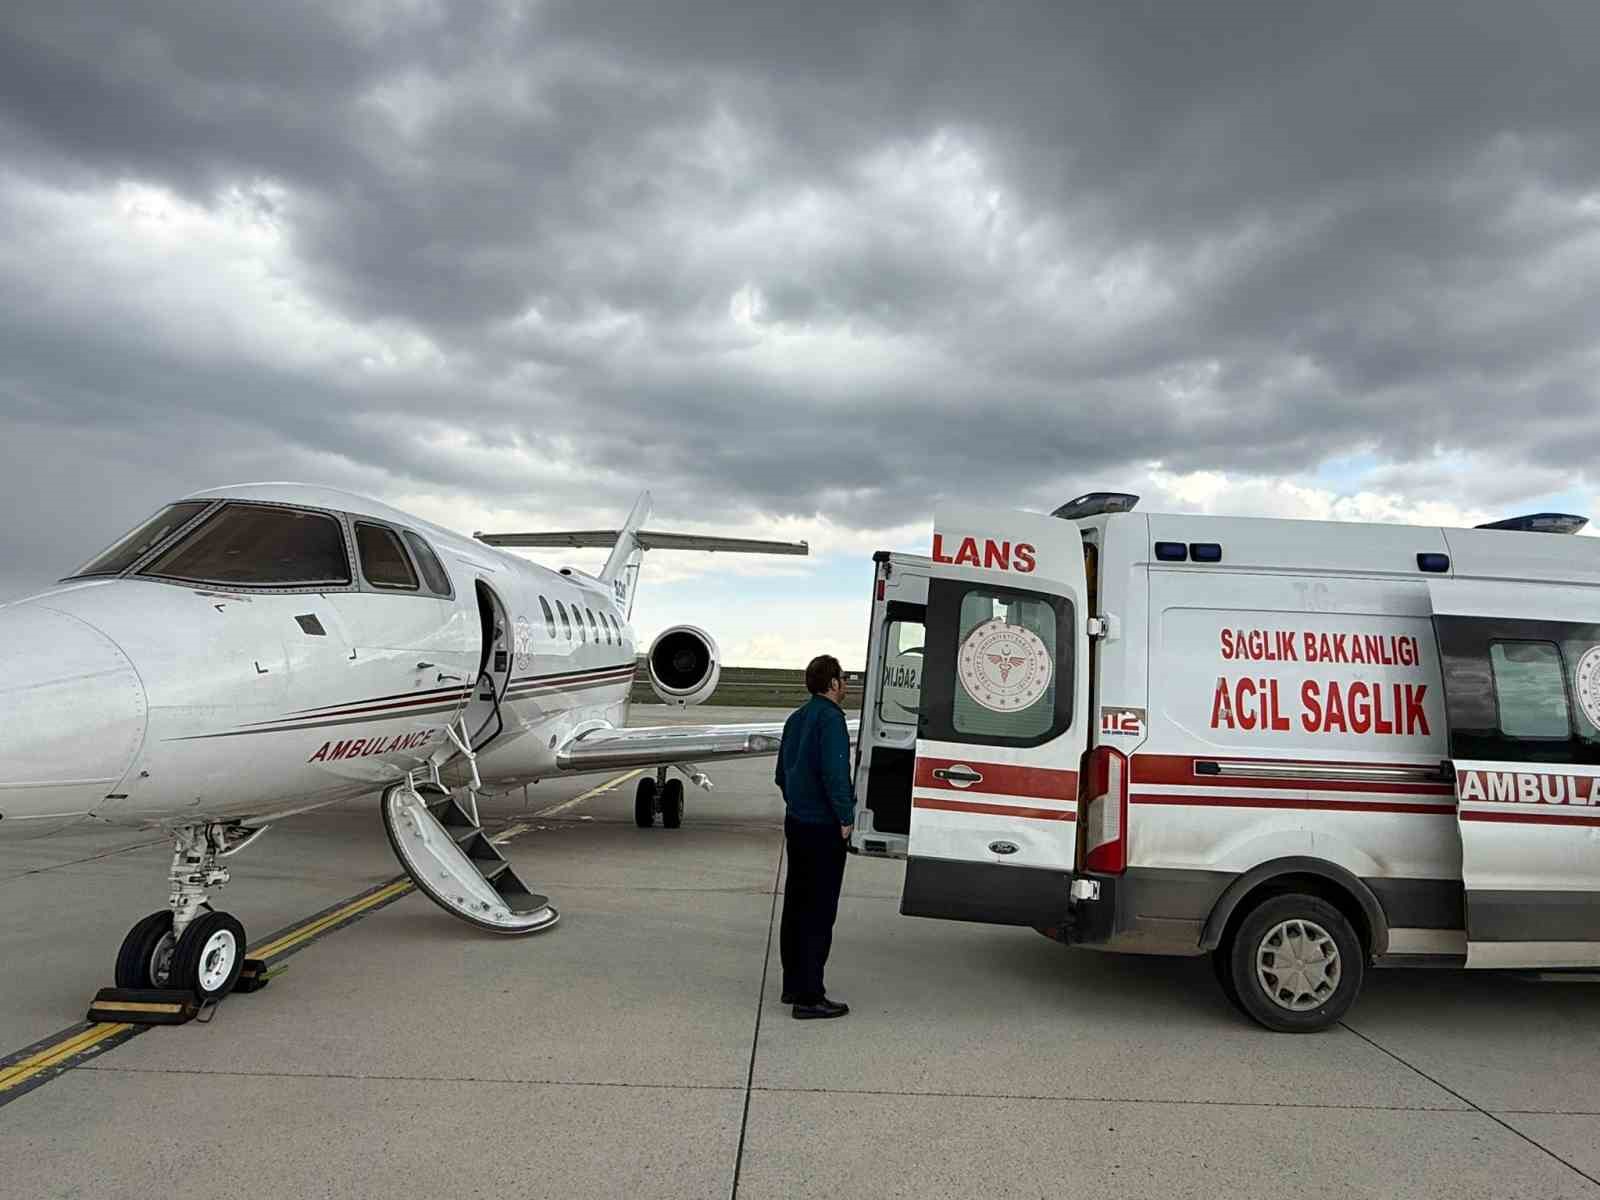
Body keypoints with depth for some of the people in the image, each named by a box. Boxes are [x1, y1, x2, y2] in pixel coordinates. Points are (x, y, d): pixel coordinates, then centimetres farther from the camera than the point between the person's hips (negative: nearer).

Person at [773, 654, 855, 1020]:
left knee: (796, 905, 15)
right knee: (819, 912, -4)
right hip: (823, 828, -9)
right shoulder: (830, 717, -15)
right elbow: (834, 772, -25)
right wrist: (846, 817, -18)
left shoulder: (796, 718, 14)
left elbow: (781, 774, 19)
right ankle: (809, 997, -1)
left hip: (796, 823, 9)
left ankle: (793, 985, 25)